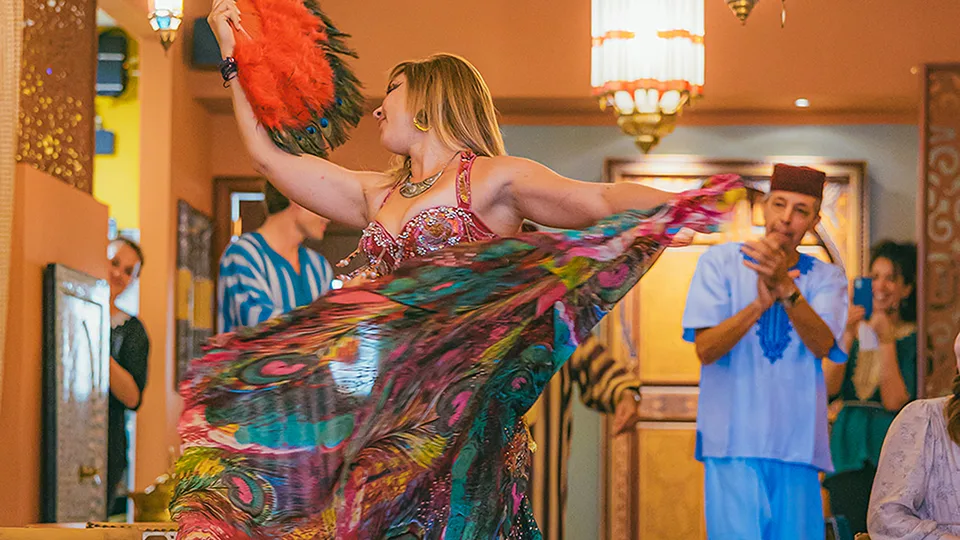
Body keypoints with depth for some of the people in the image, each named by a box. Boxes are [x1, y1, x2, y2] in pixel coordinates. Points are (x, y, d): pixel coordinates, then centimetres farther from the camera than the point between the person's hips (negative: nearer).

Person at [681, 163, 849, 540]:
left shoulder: (826, 278, 9)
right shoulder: (720, 262, 4)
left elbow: (822, 344, -10)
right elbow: (705, 349, -6)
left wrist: (784, 287, -27)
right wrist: (760, 304, -22)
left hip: (796, 443, 2)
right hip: (733, 440, -2)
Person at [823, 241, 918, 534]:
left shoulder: (913, 338, 2)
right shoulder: (854, 330, 13)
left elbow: (895, 402, -9)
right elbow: (829, 388, 1)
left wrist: (886, 341, -10)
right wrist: (847, 337, -7)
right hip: (849, 449, 3)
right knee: (852, 531, -6)